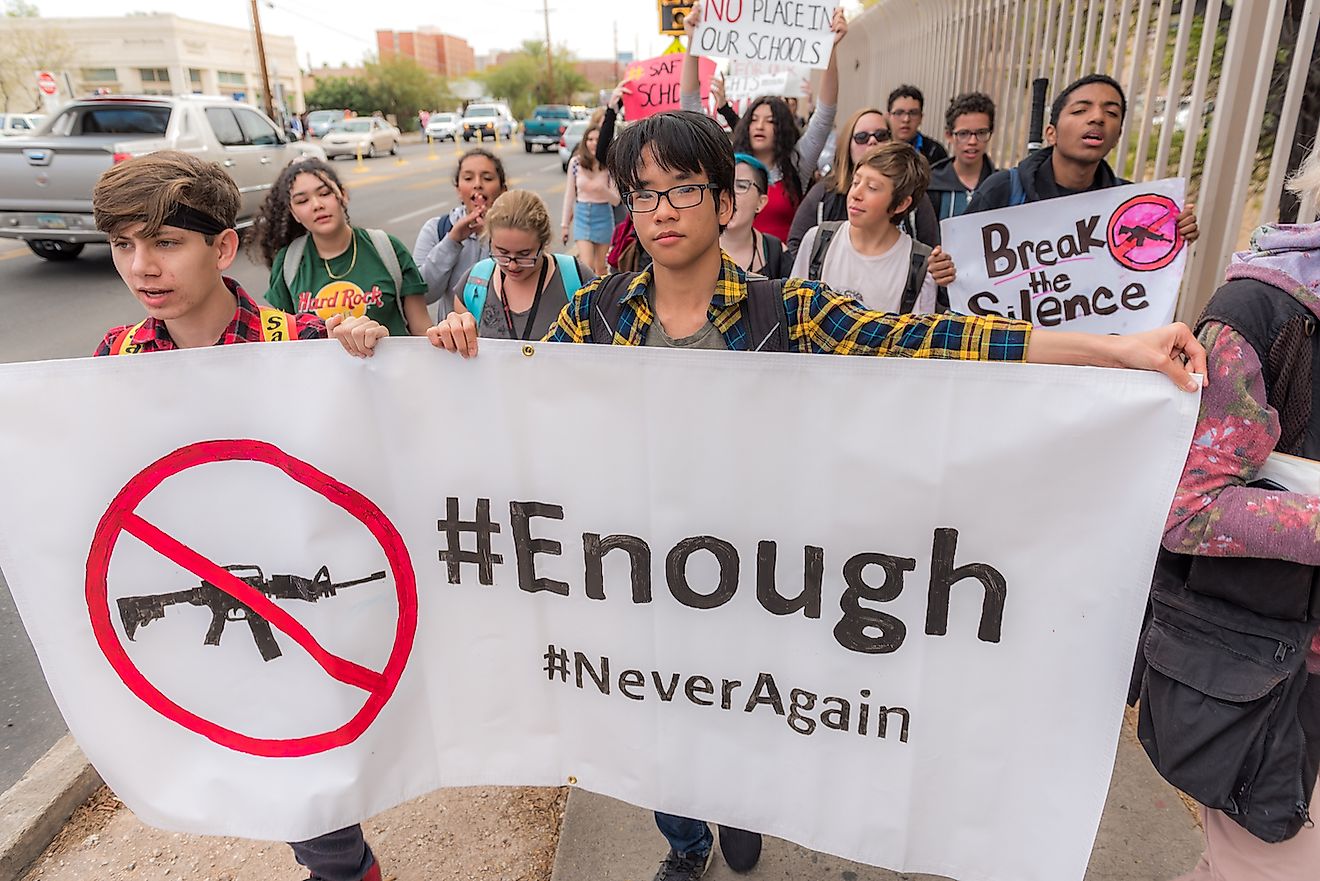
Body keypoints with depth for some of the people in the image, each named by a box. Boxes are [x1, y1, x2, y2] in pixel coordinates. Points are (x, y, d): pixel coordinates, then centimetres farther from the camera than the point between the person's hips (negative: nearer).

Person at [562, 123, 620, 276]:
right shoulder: (575, 162, -3)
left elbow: (616, 201, -5)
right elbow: (569, 194, 5)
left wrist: (603, 190, -26)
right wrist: (565, 224, 8)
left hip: (603, 215, 0)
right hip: (582, 215, 0)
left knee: (600, 266, 10)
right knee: (587, 265, -10)